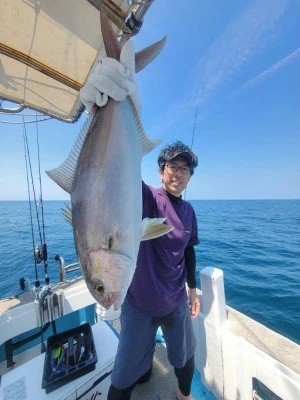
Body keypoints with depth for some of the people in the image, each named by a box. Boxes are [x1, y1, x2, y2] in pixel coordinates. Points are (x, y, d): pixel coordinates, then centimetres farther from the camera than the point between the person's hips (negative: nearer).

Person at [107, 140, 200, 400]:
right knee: (128, 371, 14)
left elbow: (189, 251, 8)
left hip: (176, 301, 6)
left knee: (185, 356, 28)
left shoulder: (189, 211, -1)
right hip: (140, 302, -5)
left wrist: (193, 289, 12)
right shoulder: (148, 198, -16)